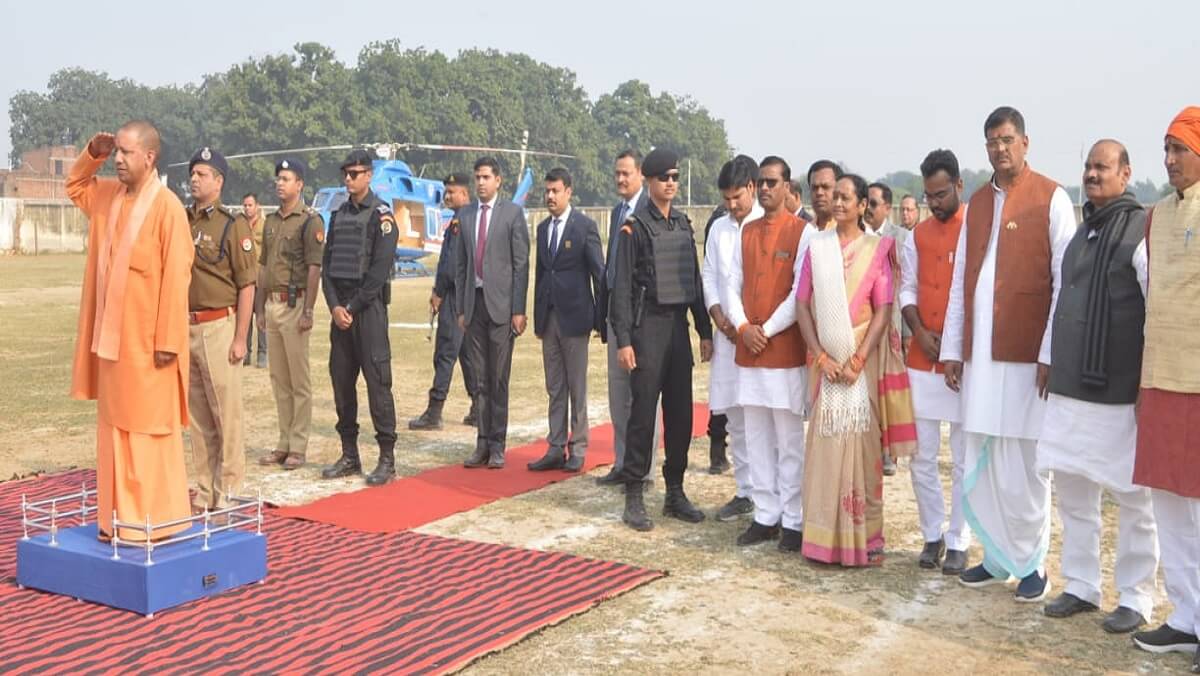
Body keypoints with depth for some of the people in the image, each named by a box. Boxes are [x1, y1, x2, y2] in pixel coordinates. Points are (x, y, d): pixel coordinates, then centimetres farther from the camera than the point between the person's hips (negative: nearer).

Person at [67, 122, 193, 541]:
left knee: (149, 431, 0)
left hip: (146, 340, -8)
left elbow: (176, 278, -17)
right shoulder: (108, 196, 8)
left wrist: (167, 341, -19)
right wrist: (91, 156, 9)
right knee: (115, 428, 12)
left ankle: (157, 521, 9)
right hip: (111, 336, 8)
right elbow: (75, 187, 30)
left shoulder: (167, 207, -15)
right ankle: (122, 518, 20)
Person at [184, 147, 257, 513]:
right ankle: (204, 490, 21)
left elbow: (247, 285, -8)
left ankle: (228, 491, 8)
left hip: (218, 328, -6)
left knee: (226, 412, -2)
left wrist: (240, 338, -13)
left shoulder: (233, 225, -6)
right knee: (197, 414, 12)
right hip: (186, 329, 6)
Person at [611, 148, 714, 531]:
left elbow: (695, 280, 15)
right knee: (643, 414, -4)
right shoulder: (635, 226, -5)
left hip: (679, 326, 6)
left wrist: (705, 331, 12)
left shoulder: (684, 225, 12)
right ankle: (633, 499, 5)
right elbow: (622, 287, -8)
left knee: (681, 414, 9)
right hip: (648, 327, -6)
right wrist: (623, 340, -13)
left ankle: (675, 493, 20)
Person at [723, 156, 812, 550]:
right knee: (758, 440, 10)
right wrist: (743, 328, -6)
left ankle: (793, 521, 9)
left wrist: (767, 330, -12)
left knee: (790, 440, 1)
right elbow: (732, 285, 9)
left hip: (786, 351, -5)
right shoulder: (746, 232, 13)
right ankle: (765, 516, 18)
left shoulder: (802, 232, -4)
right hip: (748, 351, 6)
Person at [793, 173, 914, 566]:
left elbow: (883, 312, -4)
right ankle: (825, 537, 9)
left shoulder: (876, 249, 0)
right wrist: (820, 357, -6)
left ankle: (865, 538, 8)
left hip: (863, 360, -2)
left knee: (862, 444, -1)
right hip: (826, 360, 2)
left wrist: (857, 360, -13)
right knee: (825, 444, 1)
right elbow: (802, 305, 4)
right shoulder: (816, 246, 7)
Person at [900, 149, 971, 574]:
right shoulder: (918, 235, 11)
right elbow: (908, 290, 12)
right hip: (922, 360, 4)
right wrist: (920, 331, -5)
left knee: (964, 460, 4)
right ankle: (932, 535, 20)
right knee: (921, 457, 8)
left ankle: (958, 542, 13)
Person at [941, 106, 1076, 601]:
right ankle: (998, 557, 22)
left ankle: (1031, 564, 14)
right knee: (980, 463, 9)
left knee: (1023, 463, 0)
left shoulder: (1051, 199, -3)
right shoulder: (976, 204, 15)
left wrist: (1051, 354, -11)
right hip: (979, 353, 6)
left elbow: (1066, 282, -7)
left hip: (1026, 354, -5)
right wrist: (953, 349, 11)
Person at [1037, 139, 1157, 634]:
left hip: (1120, 391, -7)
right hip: (1069, 388, 7)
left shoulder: (1140, 231, -8)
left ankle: (1136, 598, 13)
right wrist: (1052, 364, 17)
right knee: (1072, 488, 12)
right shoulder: (1082, 231, 14)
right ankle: (1081, 586, 23)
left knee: (1132, 496, 3)